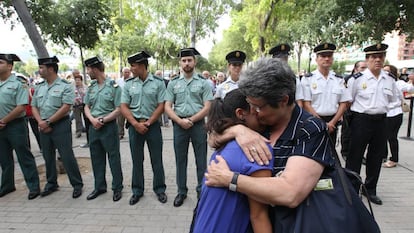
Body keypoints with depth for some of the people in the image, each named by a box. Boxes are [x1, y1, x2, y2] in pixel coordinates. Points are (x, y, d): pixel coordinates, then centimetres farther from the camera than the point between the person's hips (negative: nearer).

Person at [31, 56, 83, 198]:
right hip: (43, 127, 6)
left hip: (61, 125, -6)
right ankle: (51, 184, 29)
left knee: (67, 156, -4)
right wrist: (40, 122, -6)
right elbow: (34, 107, 11)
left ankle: (77, 185, 7)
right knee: (48, 157, 14)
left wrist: (48, 122, -14)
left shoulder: (65, 86, -8)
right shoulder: (39, 87, 12)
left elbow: (66, 108, -15)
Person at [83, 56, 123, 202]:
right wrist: (92, 119, -7)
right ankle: (99, 187, 29)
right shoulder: (91, 87, 10)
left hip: (109, 126, -6)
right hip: (93, 127, 6)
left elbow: (118, 109, -11)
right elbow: (87, 107, 12)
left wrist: (102, 120, -16)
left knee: (113, 158, 3)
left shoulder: (114, 86, -8)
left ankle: (117, 188, 16)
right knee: (96, 158, 14)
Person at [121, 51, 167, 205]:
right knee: (136, 160, 11)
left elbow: (161, 106, -6)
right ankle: (137, 191, 26)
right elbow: (123, 107, 2)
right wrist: (136, 124, -10)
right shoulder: (129, 84, 4)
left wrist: (147, 123, -11)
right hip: (134, 126, 2)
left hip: (153, 125, -2)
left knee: (156, 159, 6)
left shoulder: (158, 82, -3)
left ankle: (159, 189, 23)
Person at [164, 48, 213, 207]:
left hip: (198, 124, -2)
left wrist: (190, 120, -12)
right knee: (180, 159, 11)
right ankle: (181, 192, 25)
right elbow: (167, 107, 2)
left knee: (201, 159, 6)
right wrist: (180, 121, -12)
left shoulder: (203, 82, 0)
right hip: (179, 124, 2)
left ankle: (201, 190, 23)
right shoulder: (173, 83, 6)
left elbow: (207, 107, -5)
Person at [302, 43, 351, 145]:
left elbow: (343, 103, 7)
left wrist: (332, 122, -6)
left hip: (332, 123, 4)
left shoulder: (339, 80, 8)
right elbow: (306, 104, -9)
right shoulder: (308, 79, -4)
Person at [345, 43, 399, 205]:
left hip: (381, 121, 5)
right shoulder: (357, 79, -8)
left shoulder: (389, 80, 7)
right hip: (361, 121, -5)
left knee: (376, 157, 14)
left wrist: (382, 111, 10)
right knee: (355, 157, 3)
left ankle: (370, 190, 31)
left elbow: (393, 101, 19)